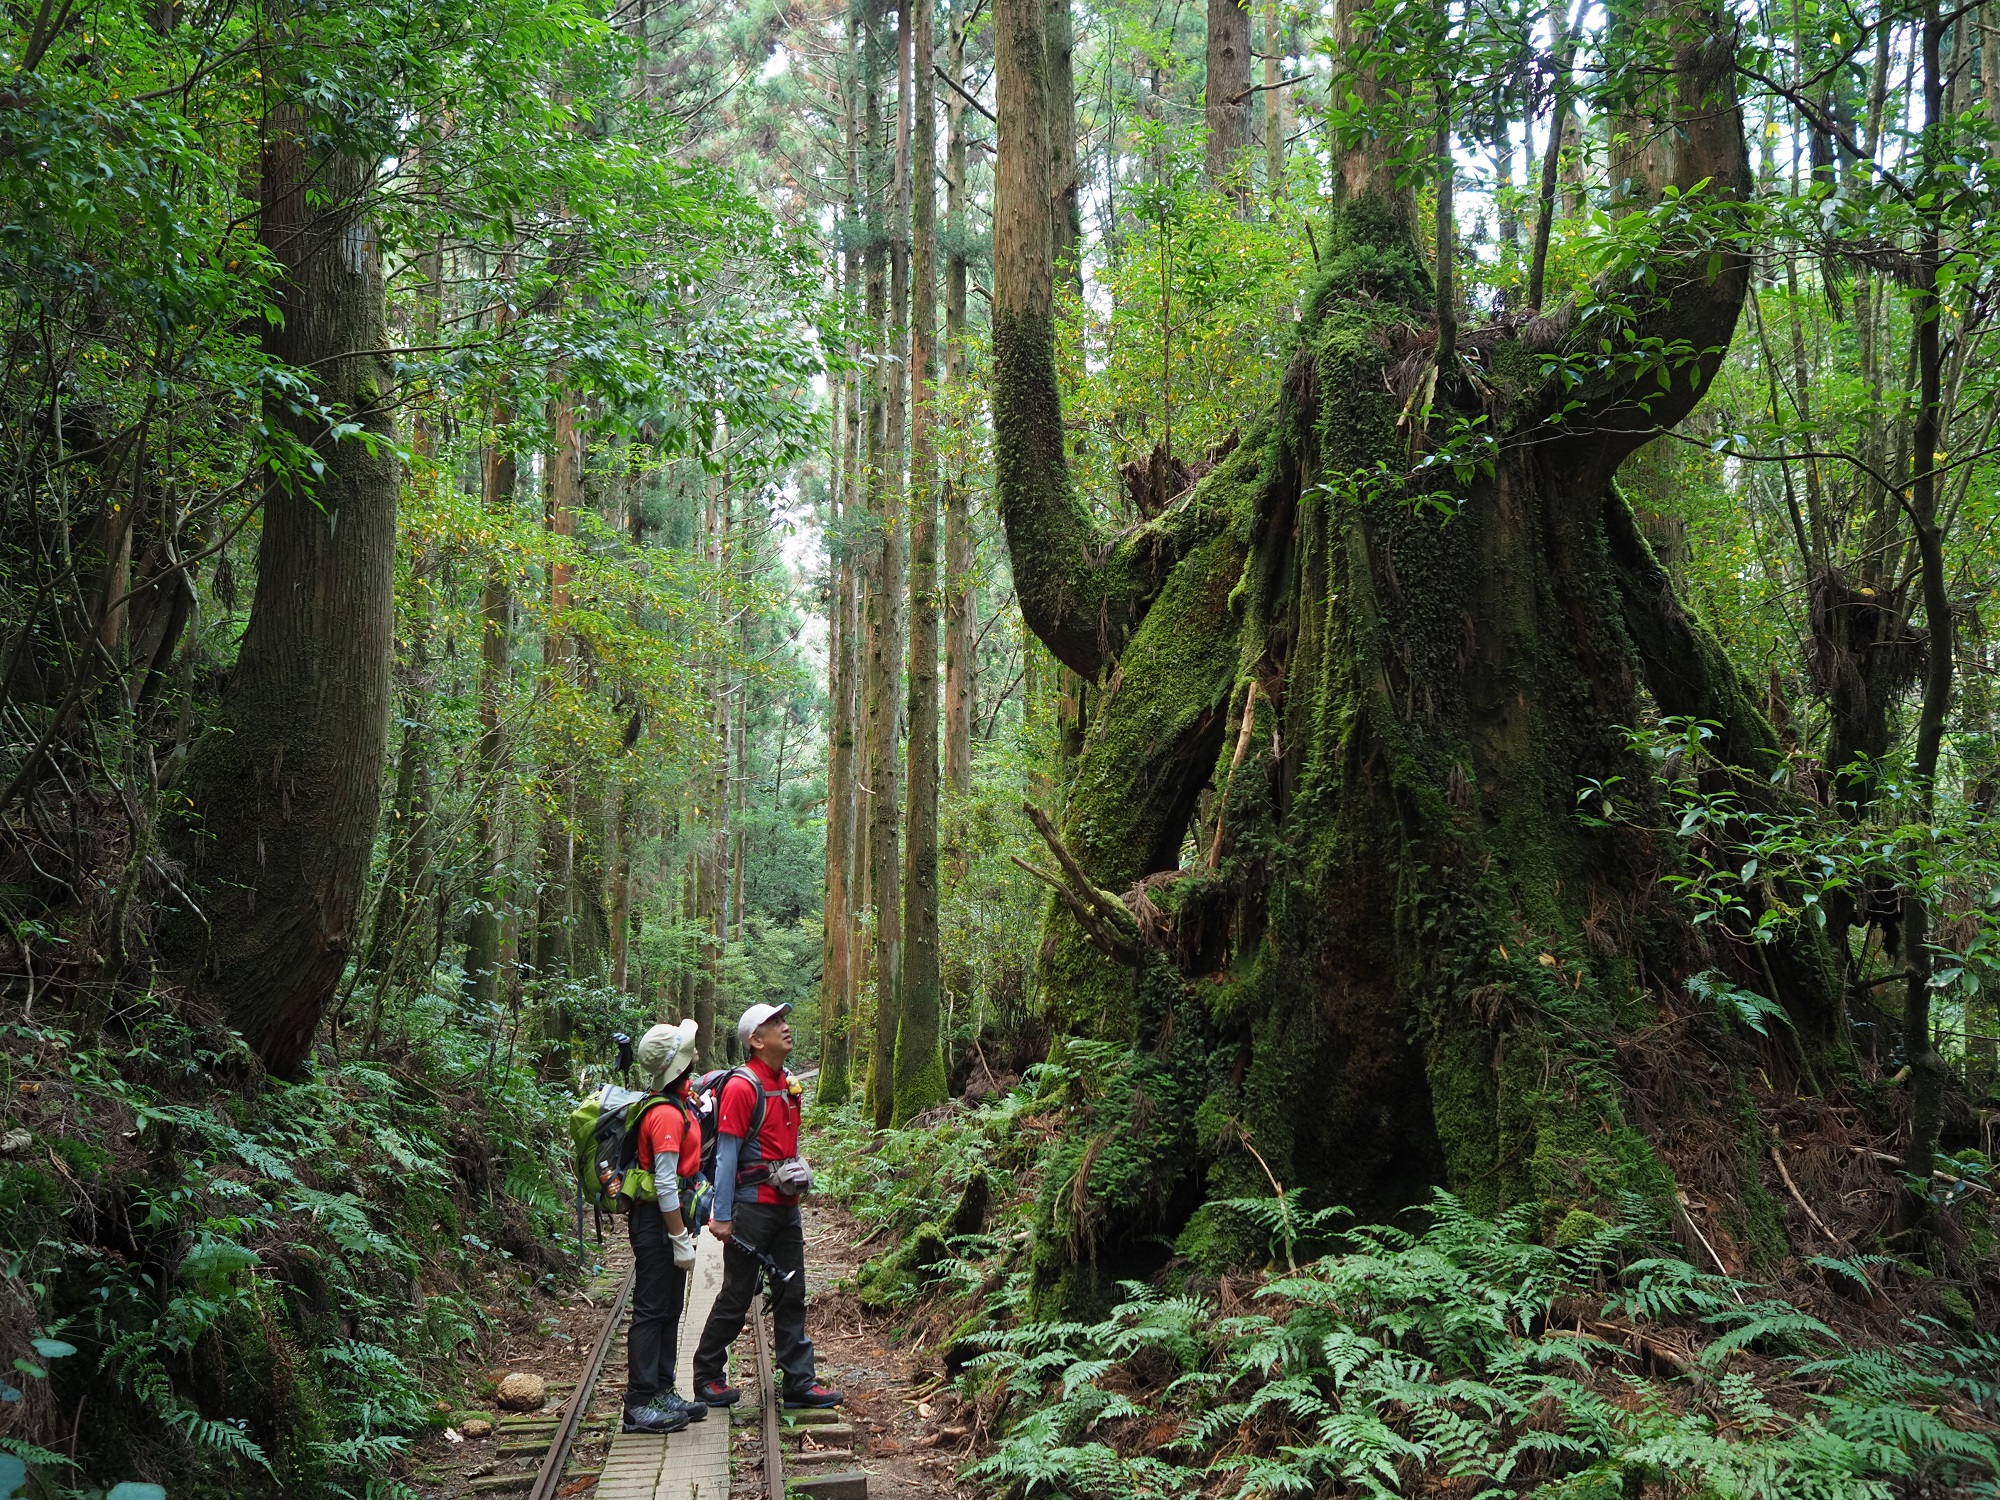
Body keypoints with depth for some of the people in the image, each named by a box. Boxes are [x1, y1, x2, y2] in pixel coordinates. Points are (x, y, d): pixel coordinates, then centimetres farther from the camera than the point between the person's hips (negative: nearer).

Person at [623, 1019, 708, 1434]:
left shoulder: (676, 1105, 11)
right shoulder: (666, 1114, -21)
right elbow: (665, 1185, -24)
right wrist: (680, 1239, -21)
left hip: (667, 1217, 10)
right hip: (656, 1222, -10)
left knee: (669, 1310, 15)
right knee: (651, 1310, -4)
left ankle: (662, 1392, 23)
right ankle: (640, 1405, 2)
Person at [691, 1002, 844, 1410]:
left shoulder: (788, 1083, 11)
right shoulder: (741, 1087, -14)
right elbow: (727, 1154, -16)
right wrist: (722, 1215, -17)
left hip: (786, 1205, 8)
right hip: (752, 1205, -8)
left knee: (791, 1295, 9)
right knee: (737, 1296, 3)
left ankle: (799, 1382, 15)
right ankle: (707, 1378, 18)